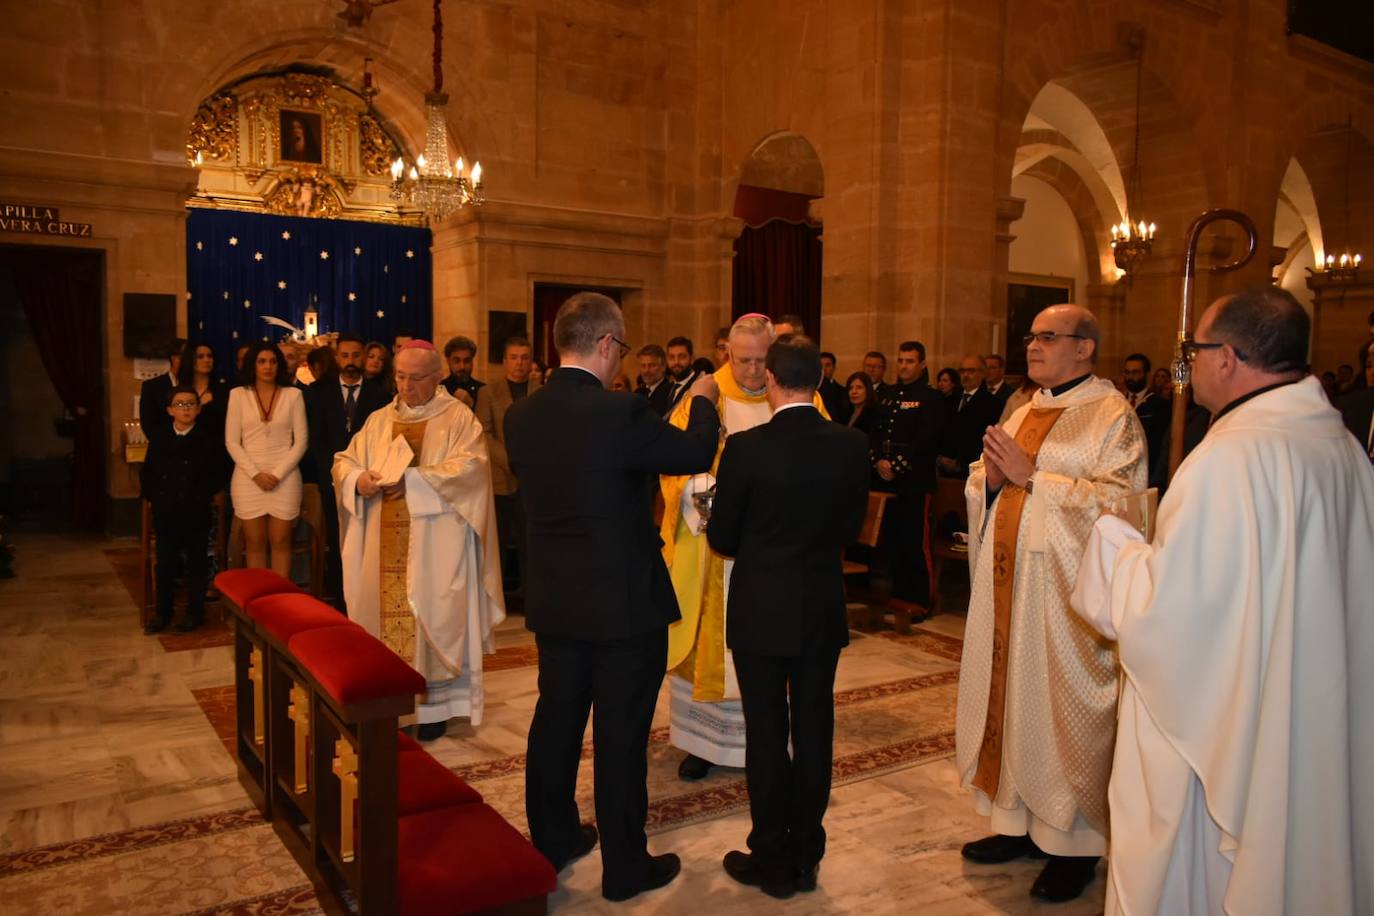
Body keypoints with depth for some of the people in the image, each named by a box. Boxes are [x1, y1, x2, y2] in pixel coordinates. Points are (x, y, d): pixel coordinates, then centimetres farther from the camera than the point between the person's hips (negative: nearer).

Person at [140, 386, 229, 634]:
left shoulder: (211, 438, -1)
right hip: (166, 514, 3)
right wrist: (154, 496, 0)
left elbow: (220, 473, -5)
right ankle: (162, 612, 19)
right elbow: (146, 473, 15)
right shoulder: (159, 440, 12)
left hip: (196, 514, -3)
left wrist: (200, 496, -13)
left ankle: (195, 612, 16)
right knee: (165, 563, 8)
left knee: (196, 562, 6)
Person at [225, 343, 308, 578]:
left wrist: (278, 474, -9)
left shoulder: (293, 394, 3)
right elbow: (231, 441, 2)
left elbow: (300, 441, 1)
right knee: (254, 543, 4)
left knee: (280, 542, 1)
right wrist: (255, 473, -9)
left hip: (285, 478, -1)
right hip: (248, 478, 1)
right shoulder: (238, 394, 5)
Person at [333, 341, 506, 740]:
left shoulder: (459, 418, -1)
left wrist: (412, 479, -21)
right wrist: (358, 479, -11)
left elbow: (468, 467, -15)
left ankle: (435, 704, 9)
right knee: (387, 612, 6)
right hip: (386, 545, 4)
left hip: (435, 546, -4)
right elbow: (343, 463, 13)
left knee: (431, 617, -1)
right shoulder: (379, 420, 14)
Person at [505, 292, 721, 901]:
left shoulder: (520, 416, -2)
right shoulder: (620, 412, -21)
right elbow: (696, 453, -7)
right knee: (621, 736, 6)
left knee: (556, 719, 19)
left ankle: (551, 840, 36)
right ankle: (625, 867, 21)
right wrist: (702, 400, 13)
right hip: (624, 601, -6)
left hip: (553, 601, 6)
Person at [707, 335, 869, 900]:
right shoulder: (851, 445, -6)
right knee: (814, 731, 14)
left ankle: (774, 861, 21)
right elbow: (851, 528, 4)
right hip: (823, 611, 3)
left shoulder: (745, 448, -16)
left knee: (766, 733, 9)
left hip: (760, 611, -3)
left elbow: (721, 538, -7)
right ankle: (807, 856, 27)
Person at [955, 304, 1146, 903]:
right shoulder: (1025, 412, 15)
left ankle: (1076, 844, 19)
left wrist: (1032, 476, -19)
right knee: (1008, 697, 12)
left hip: (1065, 590, -7)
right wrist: (991, 478, -6)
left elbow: (1117, 498, -19)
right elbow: (980, 487, 16)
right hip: (1008, 582, 7)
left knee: (1061, 708, 2)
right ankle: (1021, 823, 28)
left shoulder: (1112, 416, -7)